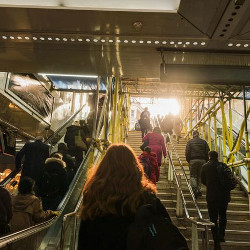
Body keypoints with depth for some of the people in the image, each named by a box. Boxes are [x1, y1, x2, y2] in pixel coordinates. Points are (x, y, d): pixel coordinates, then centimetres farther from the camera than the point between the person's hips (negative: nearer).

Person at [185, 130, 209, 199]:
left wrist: (188, 160, 6)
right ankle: (199, 190, 12)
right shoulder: (204, 142, 10)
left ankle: (194, 189, -14)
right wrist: (206, 161, 13)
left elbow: (187, 152, -3)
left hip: (193, 160, -2)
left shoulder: (189, 142, 3)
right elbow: (207, 152, 7)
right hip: (202, 160, 3)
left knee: (193, 176, 2)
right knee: (200, 176, 12)